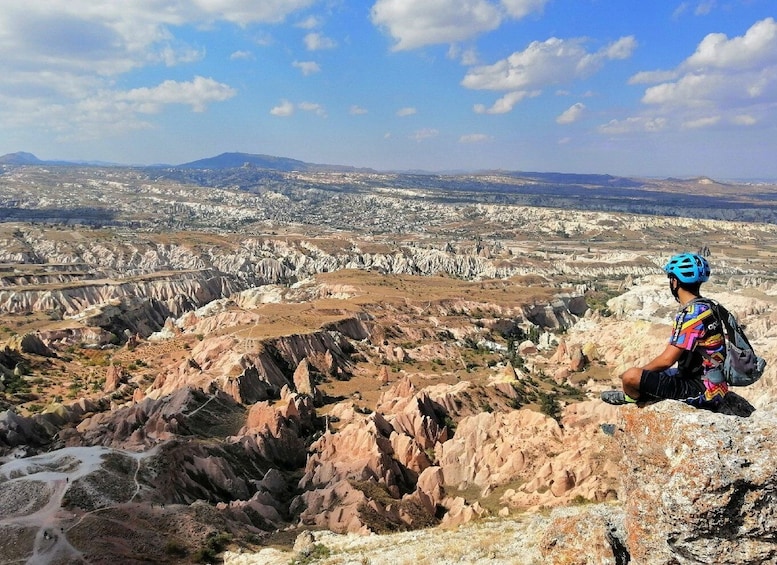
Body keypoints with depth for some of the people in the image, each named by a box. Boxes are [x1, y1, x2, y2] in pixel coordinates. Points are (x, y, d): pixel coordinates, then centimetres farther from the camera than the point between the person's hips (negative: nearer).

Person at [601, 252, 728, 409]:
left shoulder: (691, 315, -22)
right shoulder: (706, 307, 9)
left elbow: (667, 360, -22)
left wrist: (637, 373, -5)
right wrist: (644, 371, 16)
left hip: (700, 391, -10)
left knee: (631, 376, -17)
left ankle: (631, 397, 13)